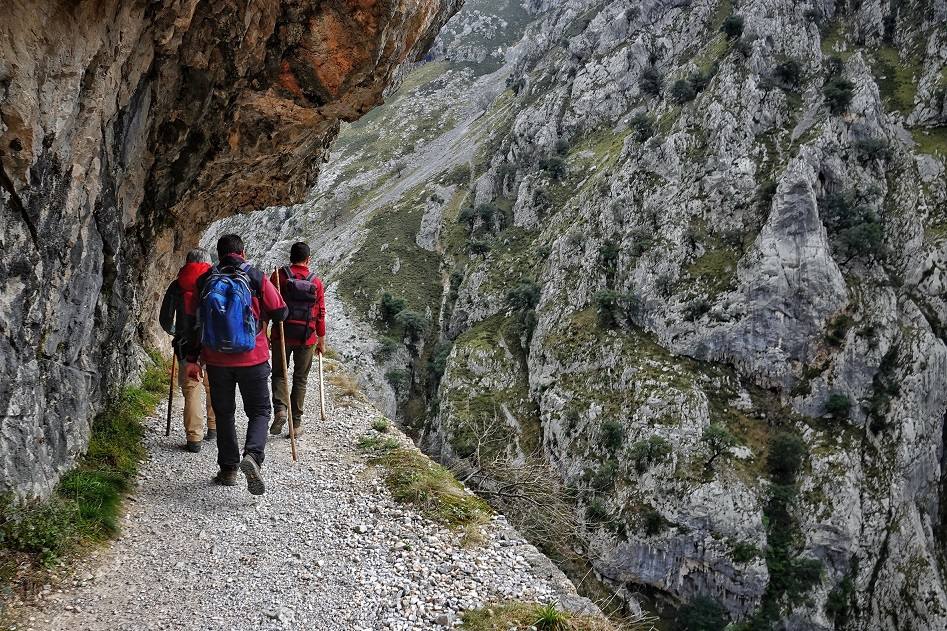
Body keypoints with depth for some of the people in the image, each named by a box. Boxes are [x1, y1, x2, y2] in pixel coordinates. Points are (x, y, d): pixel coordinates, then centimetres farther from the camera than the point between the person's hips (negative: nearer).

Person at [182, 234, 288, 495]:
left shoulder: (204, 281, 2)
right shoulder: (256, 278, -6)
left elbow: (194, 323, 3)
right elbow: (280, 313, -4)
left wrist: (192, 359, 7)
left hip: (217, 361, 2)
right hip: (253, 360, -2)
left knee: (224, 413, 16)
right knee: (259, 412, 8)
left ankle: (228, 469, 19)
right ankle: (252, 456, -17)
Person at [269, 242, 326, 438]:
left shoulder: (279, 275, -4)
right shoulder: (316, 282, 1)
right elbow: (320, 313, 2)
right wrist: (321, 339, 11)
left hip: (281, 335, -1)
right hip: (307, 338, 1)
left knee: (279, 374, 14)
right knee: (300, 379, 10)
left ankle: (280, 409, -9)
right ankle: (296, 423, 10)